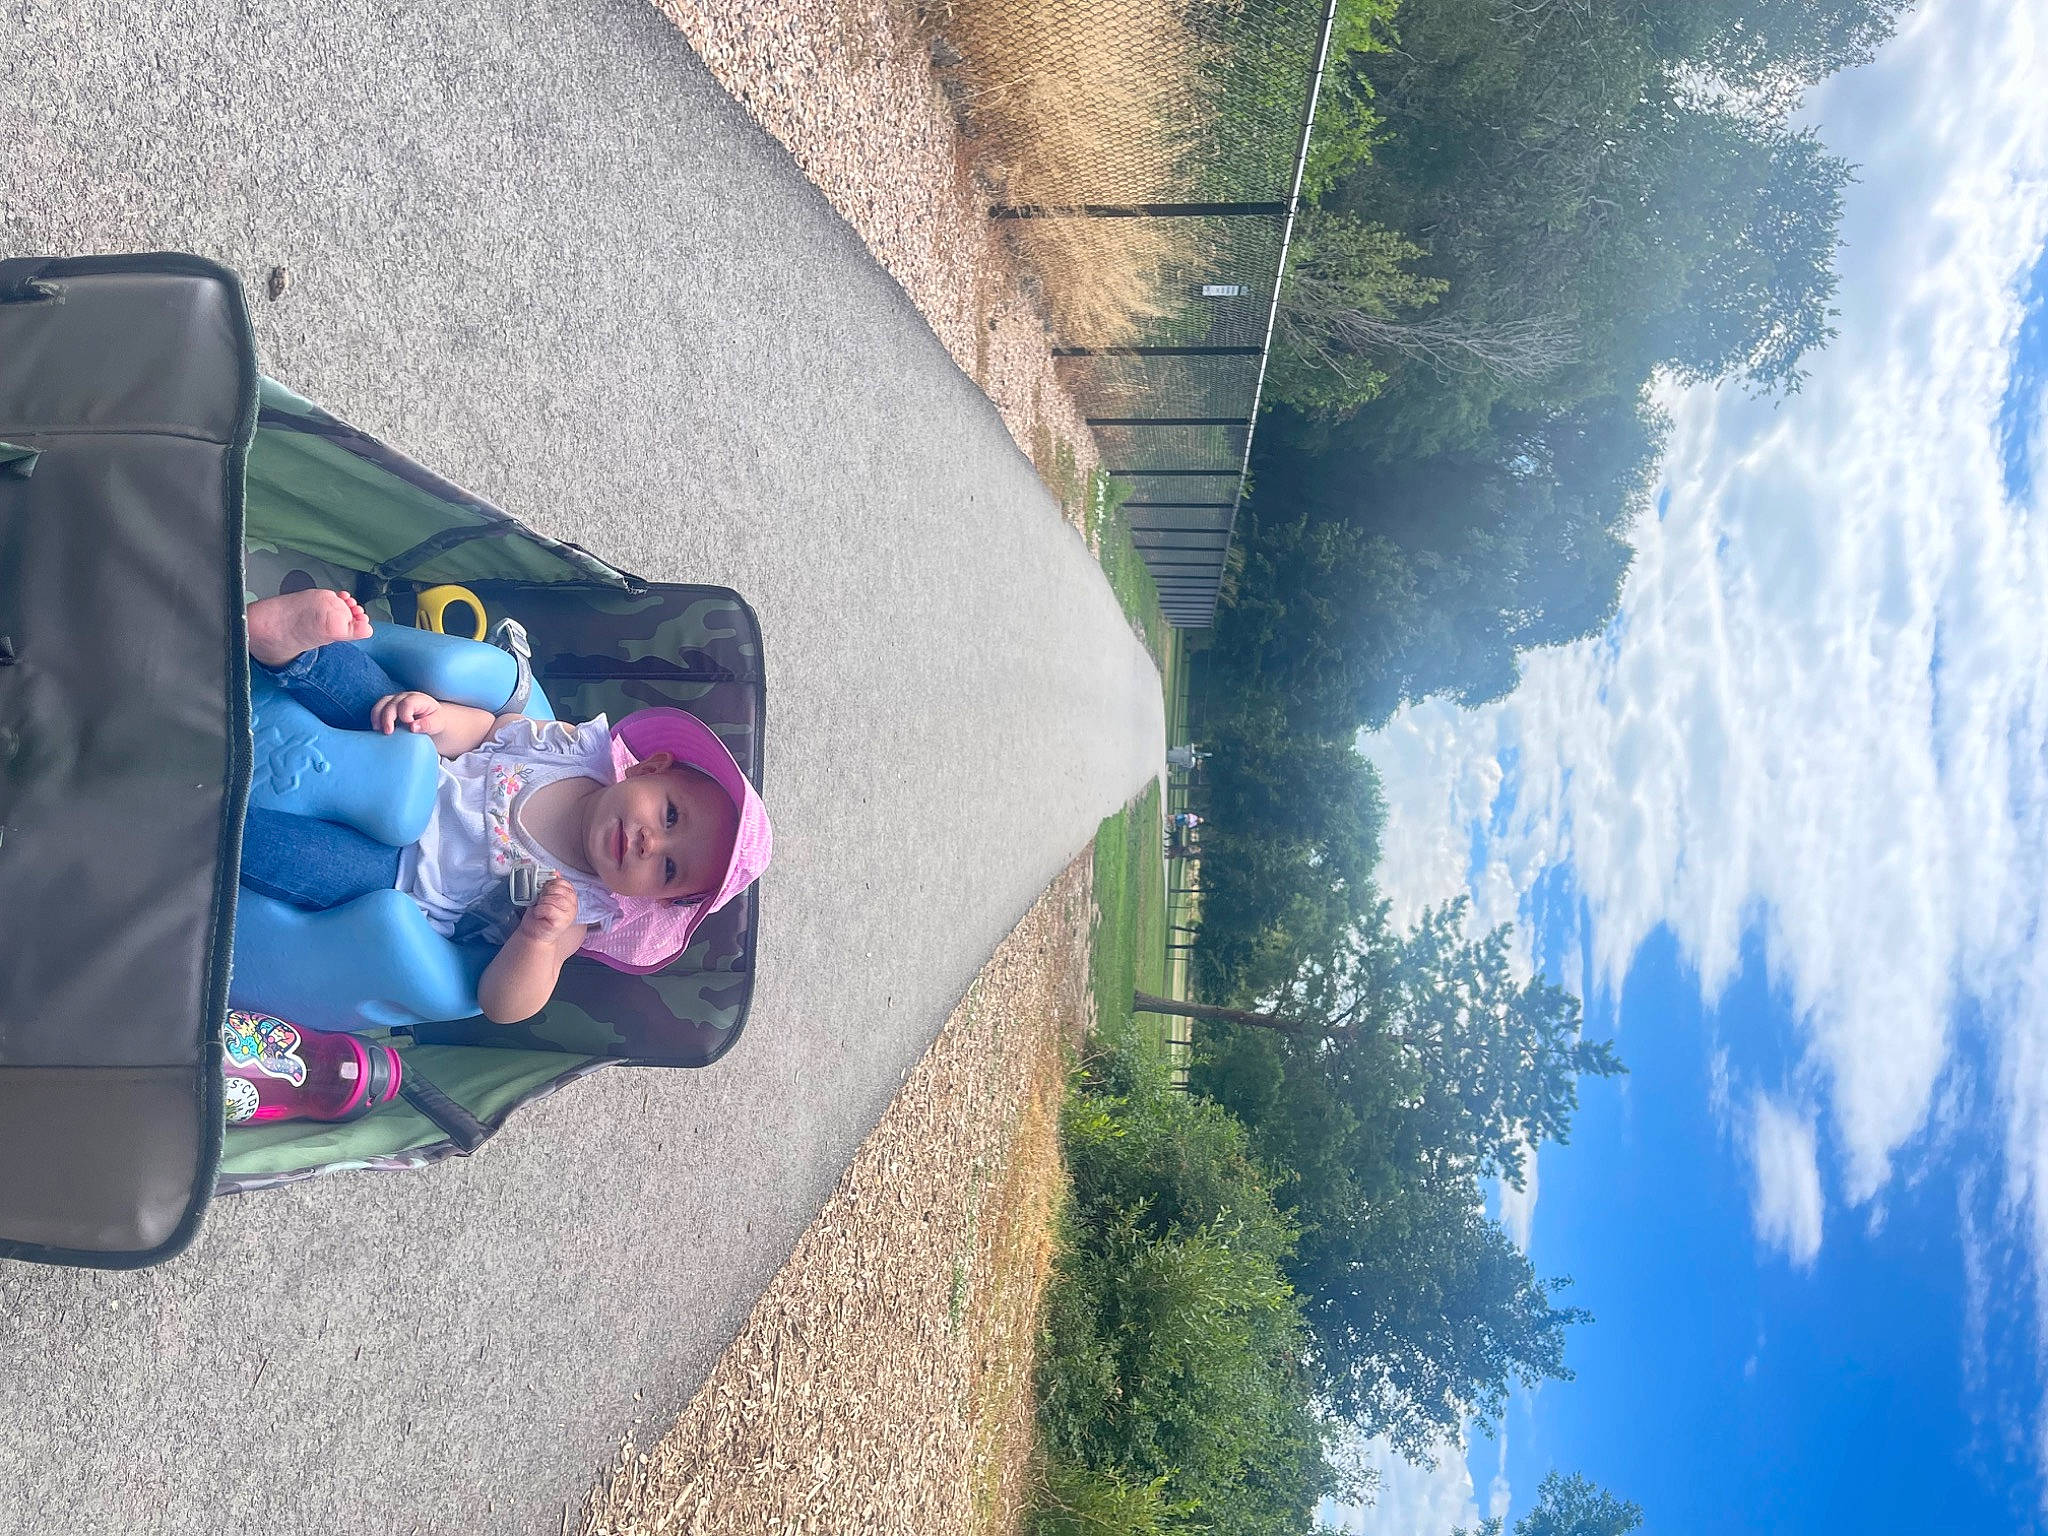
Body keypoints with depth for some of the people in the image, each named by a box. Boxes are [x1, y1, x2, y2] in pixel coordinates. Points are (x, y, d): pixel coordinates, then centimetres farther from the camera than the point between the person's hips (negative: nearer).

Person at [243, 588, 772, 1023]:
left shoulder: (584, 911, -17)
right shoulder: (582, 745, -9)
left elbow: (502, 1005, -22)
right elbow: (483, 729, 0)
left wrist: (539, 937, -44)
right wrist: (435, 716, -25)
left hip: (394, 874, -4)